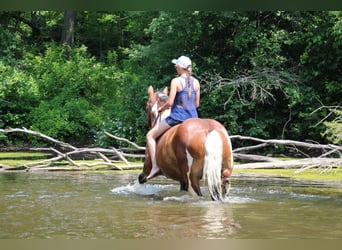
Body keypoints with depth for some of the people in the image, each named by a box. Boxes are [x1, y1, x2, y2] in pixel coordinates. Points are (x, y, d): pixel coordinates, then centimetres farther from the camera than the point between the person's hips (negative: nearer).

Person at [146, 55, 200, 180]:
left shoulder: (176, 81, -10)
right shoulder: (196, 82, 6)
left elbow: (170, 103, -14)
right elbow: (197, 104, 11)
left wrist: (161, 108, 5)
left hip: (177, 116, -5)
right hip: (193, 117, 6)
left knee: (150, 136, 8)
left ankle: (155, 166, -3)